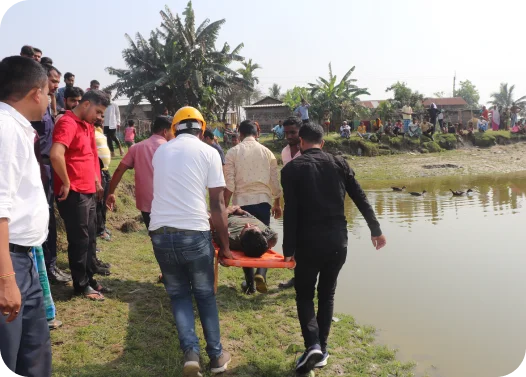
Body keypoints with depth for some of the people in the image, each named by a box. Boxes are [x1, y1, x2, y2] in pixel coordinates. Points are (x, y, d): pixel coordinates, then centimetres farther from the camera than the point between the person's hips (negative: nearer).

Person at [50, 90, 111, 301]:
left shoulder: (88, 126, 15)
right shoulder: (68, 123, -16)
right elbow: (56, 155, -31)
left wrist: (96, 182, 20)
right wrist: (66, 183, -21)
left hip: (89, 192, 9)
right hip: (74, 194, -9)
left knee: (90, 239, 16)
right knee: (80, 240, 1)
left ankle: (89, 279, 28)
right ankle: (81, 285, 14)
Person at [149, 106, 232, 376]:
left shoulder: (161, 151, 15)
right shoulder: (208, 152, 2)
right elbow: (217, 204, -1)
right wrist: (225, 244, 6)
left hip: (160, 232, 3)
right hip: (194, 233, -3)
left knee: (178, 294, 16)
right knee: (205, 294, 15)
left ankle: (191, 353, 4)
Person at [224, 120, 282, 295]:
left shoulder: (233, 152, -2)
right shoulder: (267, 152, 4)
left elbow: (229, 184, -6)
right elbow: (274, 182, 7)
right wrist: (277, 203, 20)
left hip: (241, 203, -1)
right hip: (262, 201, 1)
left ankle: (249, 283, 16)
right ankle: (261, 274, -12)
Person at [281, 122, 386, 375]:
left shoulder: (292, 168, -5)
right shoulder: (339, 163, 4)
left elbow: (290, 212, -10)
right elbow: (361, 199, 5)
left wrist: (288, 248, -5)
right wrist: (375, 230, 14)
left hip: (308, 243, -3)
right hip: (337, 242, 3)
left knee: (304, 295, 12)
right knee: (327, 294, 17)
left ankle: (312, 345, -6)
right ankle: (321, 349, 22)